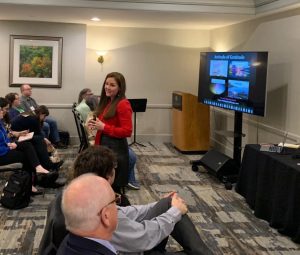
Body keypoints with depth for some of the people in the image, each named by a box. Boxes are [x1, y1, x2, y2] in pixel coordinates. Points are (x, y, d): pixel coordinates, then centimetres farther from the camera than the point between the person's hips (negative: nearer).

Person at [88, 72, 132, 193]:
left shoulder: (123, 104, -16)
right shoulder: (107, 102, 11)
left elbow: (127, 131, -21)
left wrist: (103, 127, -20)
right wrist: (96, 124, 2)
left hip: (116, 148, -9)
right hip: (103, 145, 9)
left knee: (114, 185, 1)